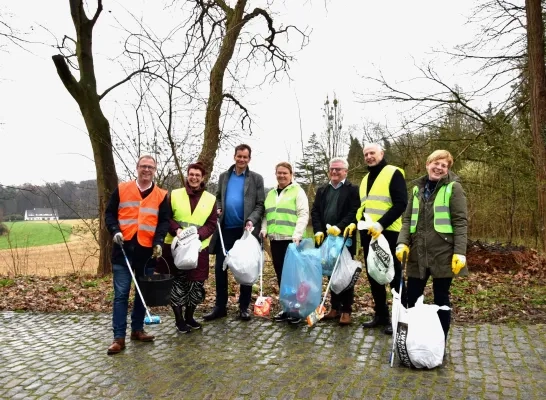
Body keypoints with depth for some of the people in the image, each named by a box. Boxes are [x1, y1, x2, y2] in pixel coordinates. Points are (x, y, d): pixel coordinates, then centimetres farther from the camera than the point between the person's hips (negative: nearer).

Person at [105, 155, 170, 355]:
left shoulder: (161, 195, 6)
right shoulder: (121, 189, 6)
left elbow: (164, 221, 2)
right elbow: (109, 213, 7)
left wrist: (158, 242, -13)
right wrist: (115, 231, -10)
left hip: (147, 251, 2)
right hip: (123, 249, -1)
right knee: (121, 294, 0)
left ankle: (137, 329, 27)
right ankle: (119, 337, 5)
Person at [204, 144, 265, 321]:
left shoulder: (256, 178, 1)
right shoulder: (224, 176, 11)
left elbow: (260, 205, -3)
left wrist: (251, 220, -18)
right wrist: (218, 209, -2)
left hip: (245, 230, -3)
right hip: (225, 229, 3)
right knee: (220, 267, 5)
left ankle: (244, 307, 18)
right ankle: (220, 306, 17)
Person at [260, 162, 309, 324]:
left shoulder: (297, 191, 0)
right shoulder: (271, 193, 18)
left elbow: (303, 214, -8)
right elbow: (266, 215, 21)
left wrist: (297, 234, -18)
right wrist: (264, 229, 3)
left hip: (291, 239, -6)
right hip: (275, 239, 6)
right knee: (281, 275, 9)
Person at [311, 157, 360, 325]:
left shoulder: (353, 189, -1)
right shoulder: (322, 190, 15)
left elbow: (354, 212, -11)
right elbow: (315, 211, 8)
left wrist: (339, 227, -22)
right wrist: (318, 231, -7)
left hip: (344, 239, -5)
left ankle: (346, 311, 12)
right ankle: (335, 308, 23)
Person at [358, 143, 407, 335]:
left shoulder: (393, 173, -5)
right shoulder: (366, 178, 19)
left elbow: (401, 204, -15)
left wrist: (381, 224, -23)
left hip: (388, 233, -8)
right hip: (368, 233, 8)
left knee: (394, 277, 1)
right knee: (373, 276, 12)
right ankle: (381, 315, 25)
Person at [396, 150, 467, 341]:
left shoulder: (453, 188, -2)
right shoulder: (418, 188, 12)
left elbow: (460, 222, -8)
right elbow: (408, 219, 11)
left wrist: (460, 252, -16)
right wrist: (403, 242, -4)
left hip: (443, 253, -4)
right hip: (418, 253, 5)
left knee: (441, 299, 8)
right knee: (412, 298, 9)